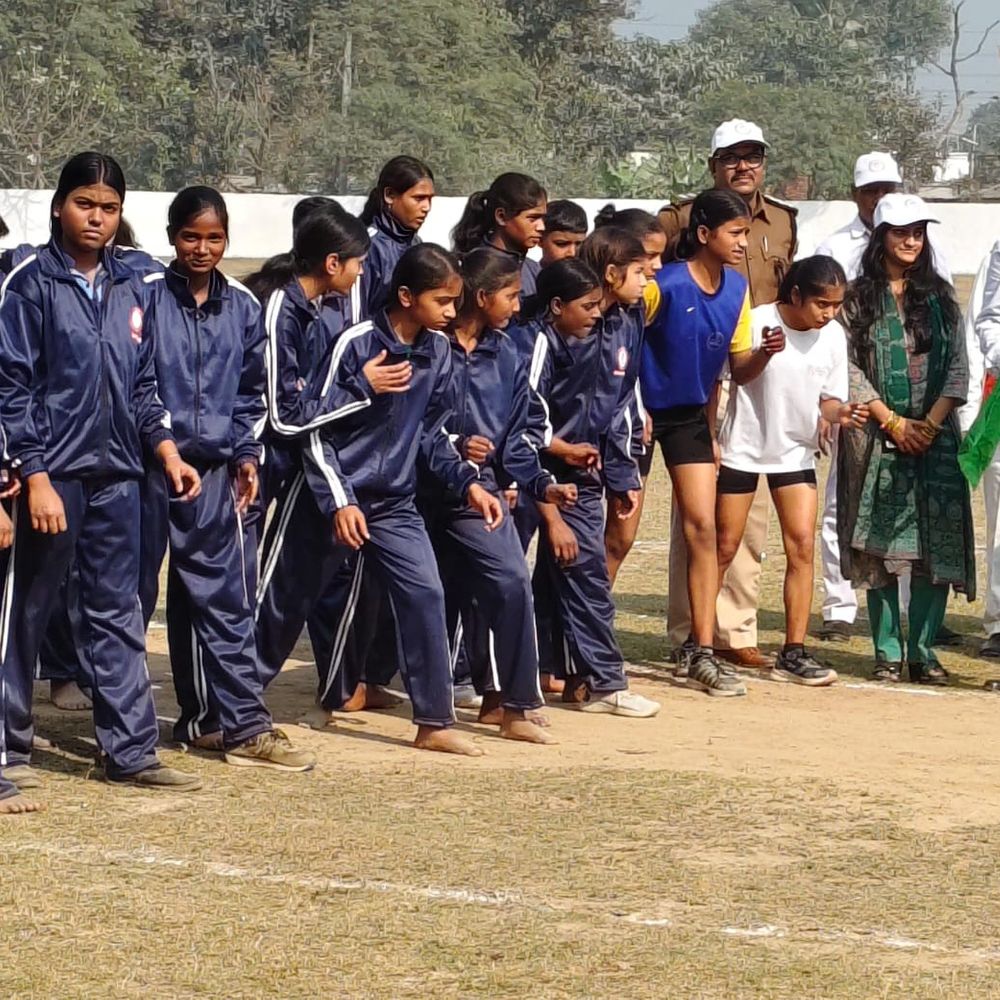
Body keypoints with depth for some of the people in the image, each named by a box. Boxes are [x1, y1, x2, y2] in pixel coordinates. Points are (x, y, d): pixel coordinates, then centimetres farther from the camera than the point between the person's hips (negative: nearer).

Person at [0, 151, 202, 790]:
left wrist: (168, 453, 6)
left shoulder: (130, 292, 12)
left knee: (119, 617, 7)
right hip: (52, 476, -5)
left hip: (116, 475, 6)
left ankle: (131, 750, 9)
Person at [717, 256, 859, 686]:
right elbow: (739, 374, -23)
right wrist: (763, 353, -43)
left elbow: (827, 398, 3)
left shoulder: (833, 336, -4)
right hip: (743, 446, -3)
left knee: (802, 545, -6)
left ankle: (793, 653, -2)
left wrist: (840, 412, -19)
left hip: (796, 451, 3)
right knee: (724, 546, 2)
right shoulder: (758, 322, -16)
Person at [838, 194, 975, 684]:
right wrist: (893, 423, -10)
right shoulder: (857, 299, 3)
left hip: (934, 436, 2)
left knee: (937, 544, -4)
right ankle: (886, 652, 4)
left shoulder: (940, 297, 10)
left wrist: (931, 423, -7)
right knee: (880, 544, -2)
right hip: (876, 437, -2)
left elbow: (958, 366, 5)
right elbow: (850, 368, -3)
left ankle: (923, 650, 2)